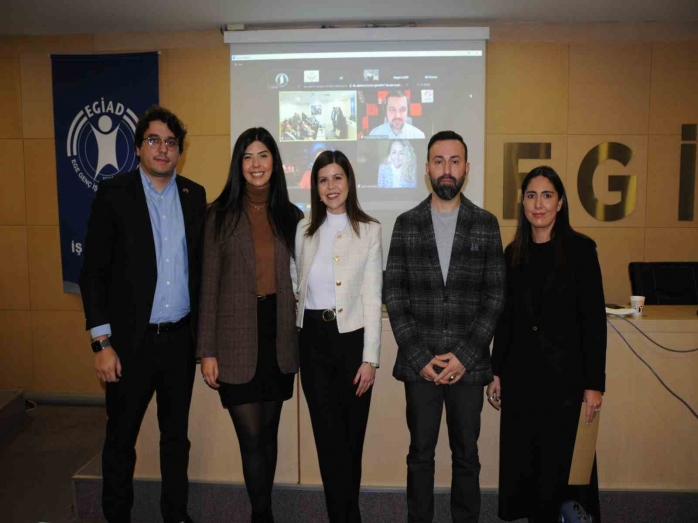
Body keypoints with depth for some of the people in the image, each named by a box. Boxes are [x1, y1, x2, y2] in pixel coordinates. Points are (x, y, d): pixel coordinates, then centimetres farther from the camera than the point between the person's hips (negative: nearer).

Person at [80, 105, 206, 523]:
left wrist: (205, 332, 6)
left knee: (177, 434, 16)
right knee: (121, 438, 12)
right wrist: (103, 343, -10)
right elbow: (94, 273, -7)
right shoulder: (114, 194, -5)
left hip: (181, 337, 3)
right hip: (132, 340, -3)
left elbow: (200, 265, 8)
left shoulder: (195, 195, 5)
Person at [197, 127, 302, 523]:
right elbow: (209, 285, -3)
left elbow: (297, 280, 10)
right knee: (251, 437, 0)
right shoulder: (220, 215, -2)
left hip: (279, 339, 3)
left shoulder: (291, 216, 6)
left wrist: (302, 340, 7)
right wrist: (207, 350, -6)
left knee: (268, 433, 14)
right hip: (237, 342, -3)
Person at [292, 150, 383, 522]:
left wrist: (370, 357, -10)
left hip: (352, 336, -2)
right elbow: (298, 287, 11)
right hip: (312, 338, 2)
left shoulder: (369, 230, -2)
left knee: (351, 434, 10)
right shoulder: (304, 230, 7)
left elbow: (372, 297, -6)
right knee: (328, 435, 6)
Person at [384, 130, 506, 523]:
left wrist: (464, 355, -9)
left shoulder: (487, 224, 3)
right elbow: (395, 295, 0)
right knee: (421, 453, 11)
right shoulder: (406, 224, 4)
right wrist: (420, 357, -8)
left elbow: (495, 296, 0)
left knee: (466, 454, 12)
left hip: (468, 363, 0)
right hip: (419, 362, 0)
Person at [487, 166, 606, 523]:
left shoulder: (580, 249, -6)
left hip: (564, 373, -4)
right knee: (524, 459, 12)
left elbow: (594, 320, -8)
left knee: (563, 461, 6)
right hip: (521, 373, 4)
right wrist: (496, 372, 9)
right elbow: (506, 318, 10)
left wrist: (594, 383, -11)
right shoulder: (514, 252, 6)